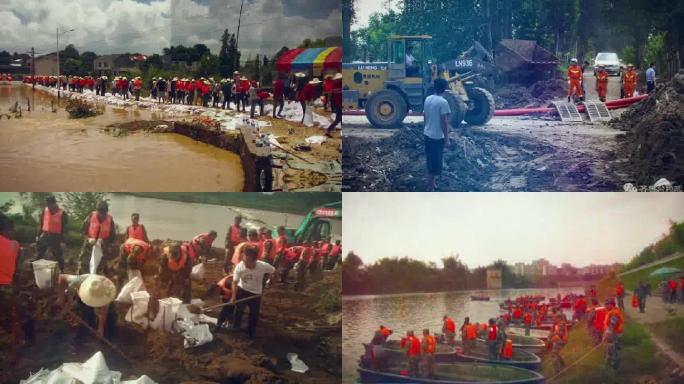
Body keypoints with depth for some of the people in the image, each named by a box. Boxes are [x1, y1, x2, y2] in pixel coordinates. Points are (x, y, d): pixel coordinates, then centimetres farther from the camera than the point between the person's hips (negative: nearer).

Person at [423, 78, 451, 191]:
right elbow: (444, 122, -20)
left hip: (427, 134, 8)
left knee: (430, 161, 20)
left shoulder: (428, 99, 3)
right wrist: (446, 140, -15)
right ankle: (430, 190, 4)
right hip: (437, 137, -8)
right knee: (435, 164, 0)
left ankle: (431, 183, 33)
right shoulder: (443, 102, -19)